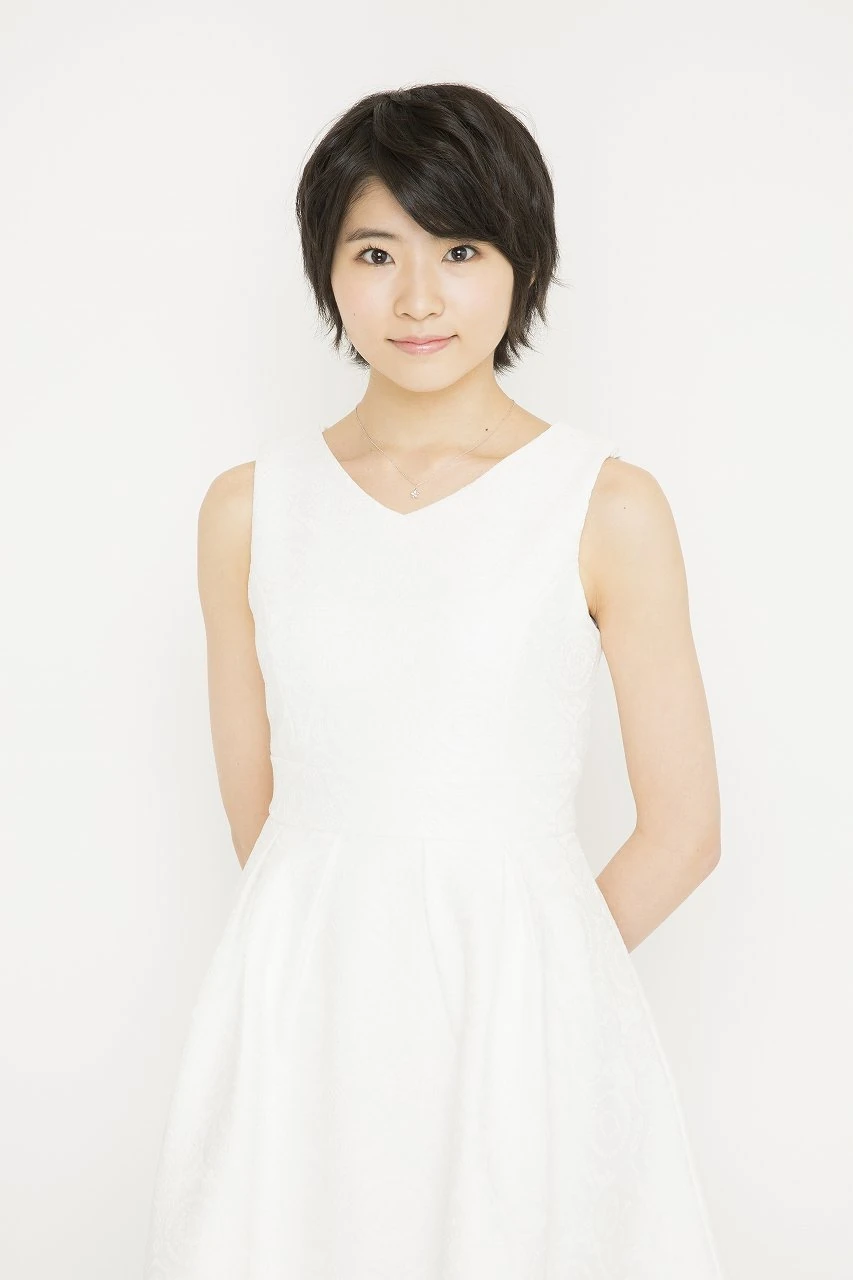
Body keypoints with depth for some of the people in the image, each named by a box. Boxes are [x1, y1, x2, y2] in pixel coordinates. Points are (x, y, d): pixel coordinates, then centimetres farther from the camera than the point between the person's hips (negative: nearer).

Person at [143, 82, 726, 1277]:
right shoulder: (250, 507, 0)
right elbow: (257, 815, 6)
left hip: (523, 1020, -2)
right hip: (298, 1018, 2)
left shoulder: (608, 505, -7)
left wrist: (505, 978, 4)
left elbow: (683, 831, -3)